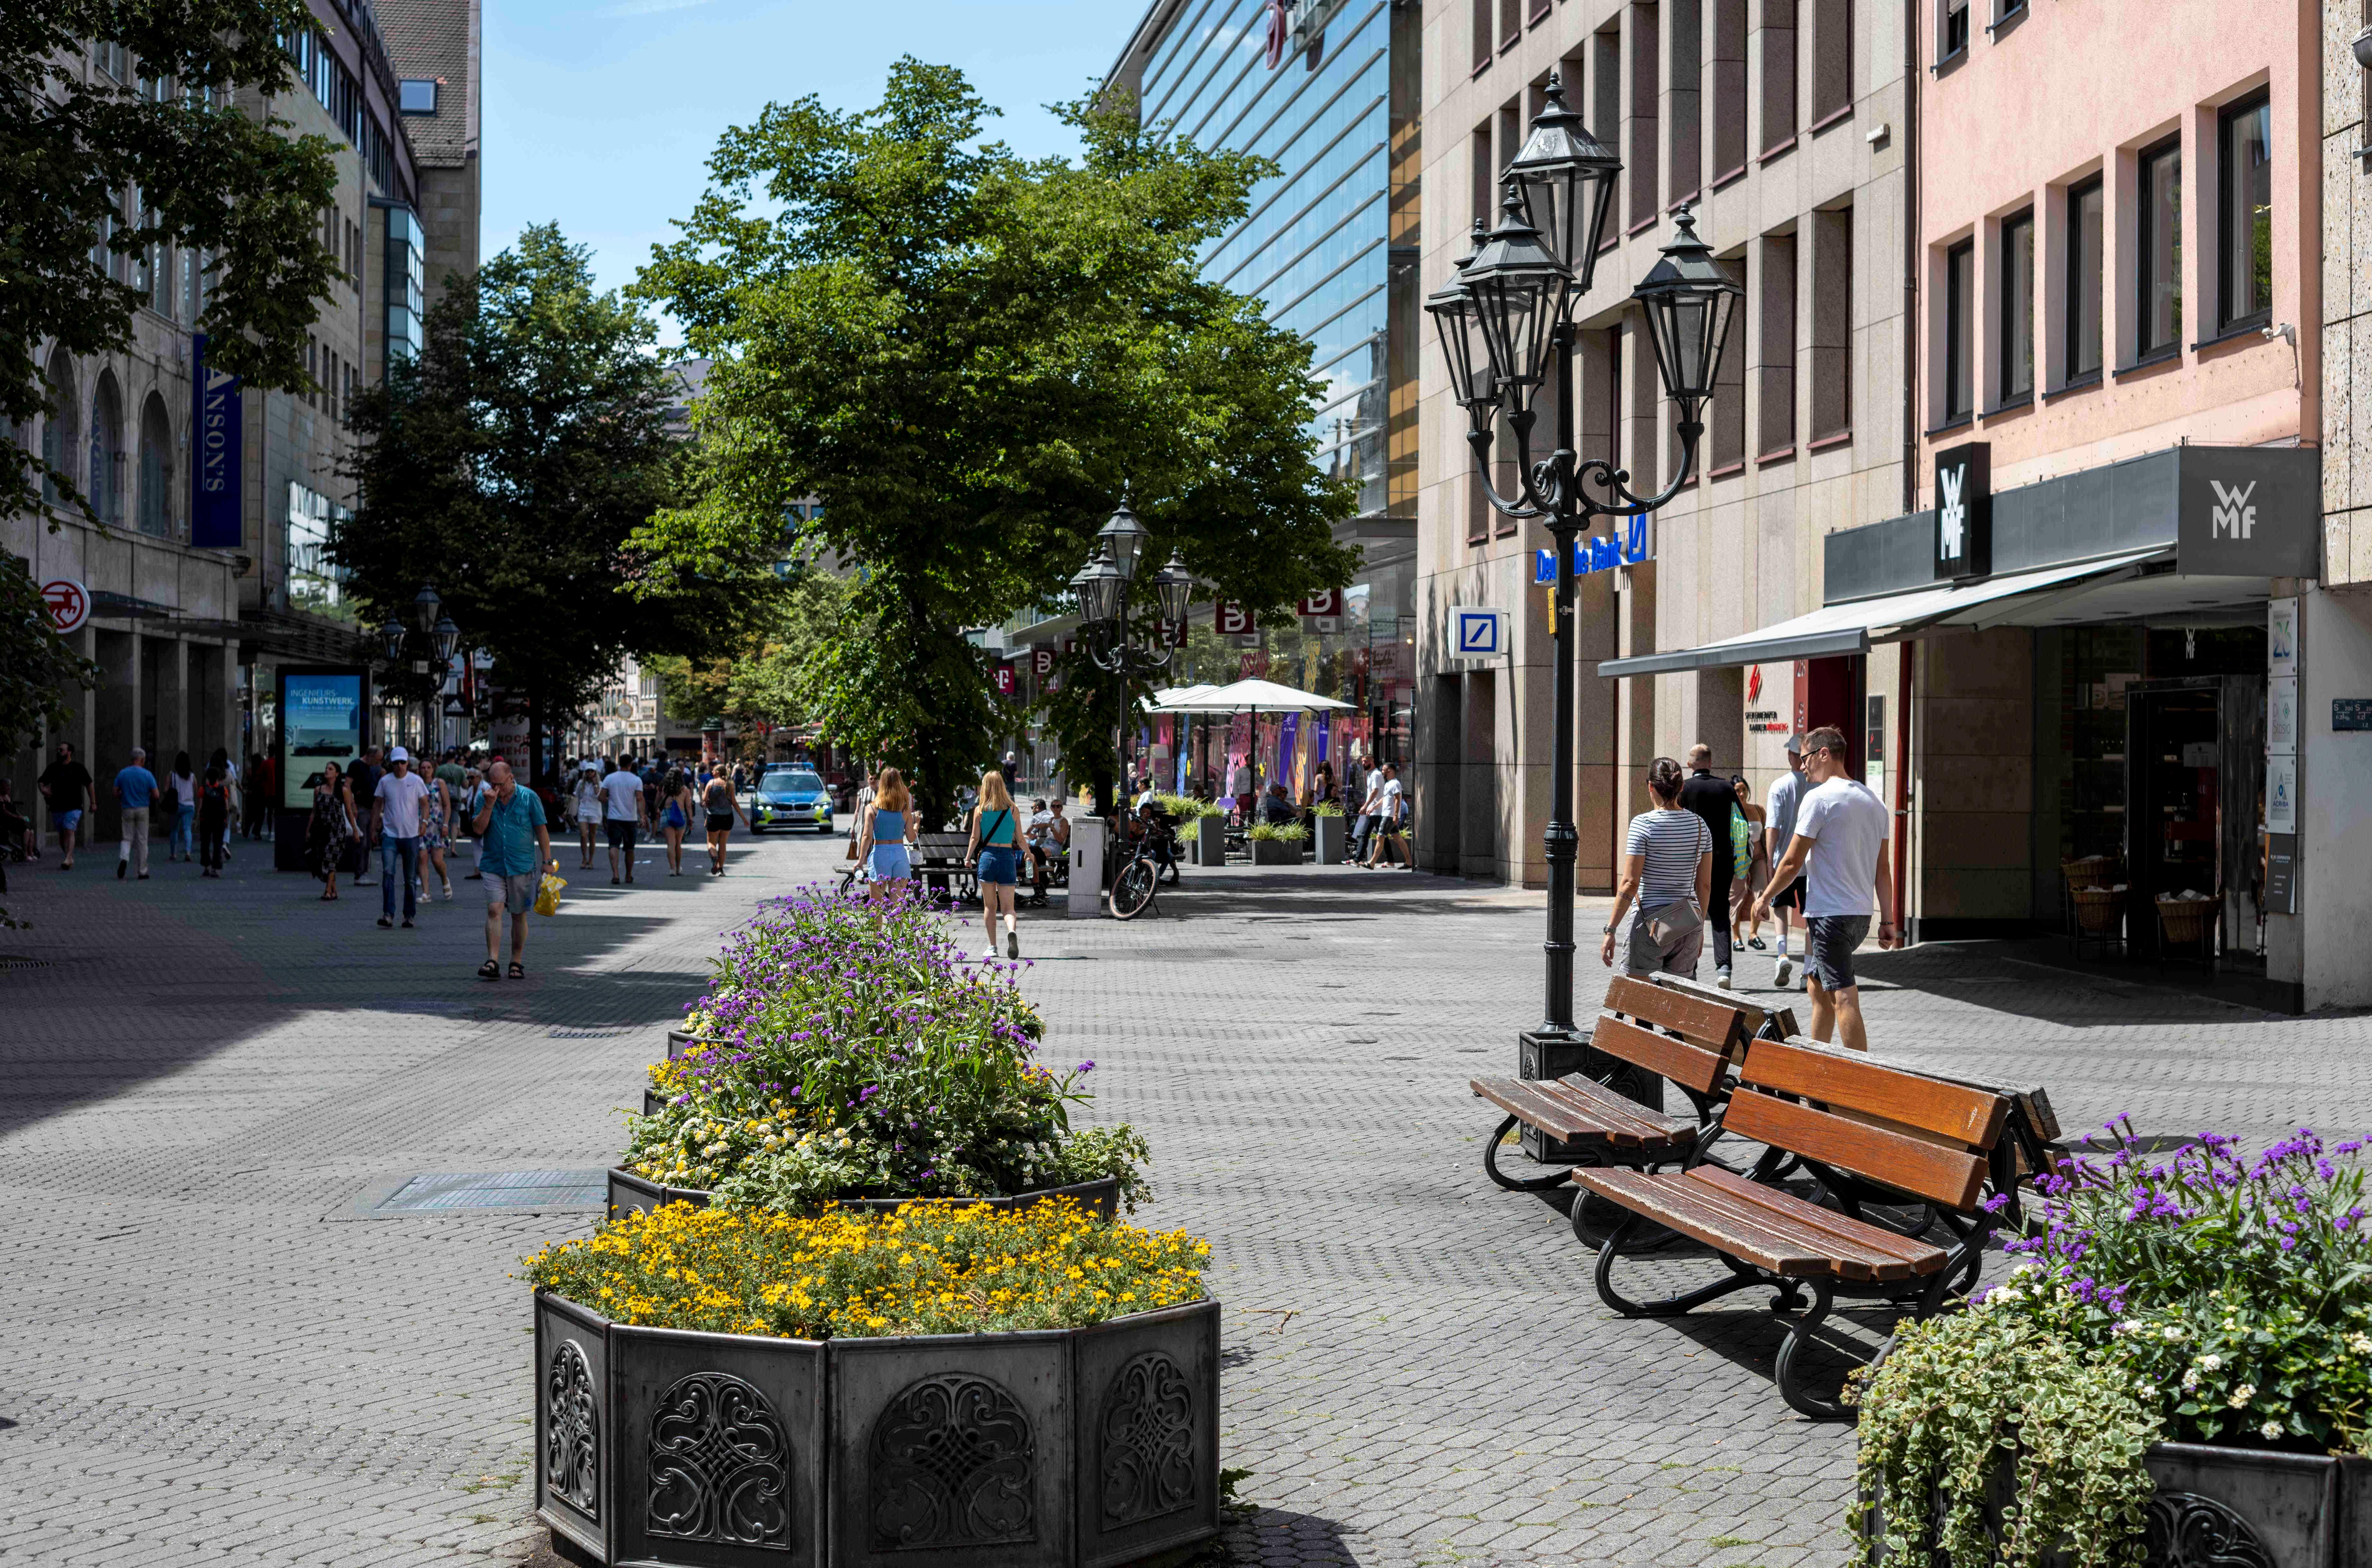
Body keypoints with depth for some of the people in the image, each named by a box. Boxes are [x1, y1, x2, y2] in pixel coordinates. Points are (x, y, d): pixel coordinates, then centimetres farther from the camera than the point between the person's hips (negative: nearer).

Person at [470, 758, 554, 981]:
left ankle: (517, 963, 15)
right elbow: (478, 829, -3)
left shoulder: (528, 798, -2)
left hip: (522, 867, -1)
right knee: (494, 911, -11)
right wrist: (489, 806, -15)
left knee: (519, 915, 5)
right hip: (494, 866, 1)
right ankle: (493, 962, -15)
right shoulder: (485, 797, 4)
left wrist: (547, 862, 0)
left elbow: (541, 830, 3)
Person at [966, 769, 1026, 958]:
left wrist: (968, 858, 11)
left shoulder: (980, 810, -1)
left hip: (987, 856, 0)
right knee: (1008, 907, 1)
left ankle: (992, 945, 13)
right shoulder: (1013, 811, 1)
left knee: (990, 906, 13)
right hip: (1007, 857, 0)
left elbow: (975, 838, -2)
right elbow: (1020, 839, 5)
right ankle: (1012, 931, -29)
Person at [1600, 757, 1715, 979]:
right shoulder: (1700, 825, 5)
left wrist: (1610, 931, -9)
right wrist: (1700, 929, 19)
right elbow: (1705, 885, 9)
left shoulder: (1643, 824, -10)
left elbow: (1630, 884, -13)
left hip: (1649, 924, -5)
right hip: (1688, 927, 5)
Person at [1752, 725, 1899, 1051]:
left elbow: (1792, 863, -10)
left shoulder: (1819, 798, -12)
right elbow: (1883, 869, 12)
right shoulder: (1875, 801, 11)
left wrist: (1765, 898, 4)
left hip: (1829, 913, -9)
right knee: (1817, 986, 20)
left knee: (1843, 998, -8)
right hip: (1861, 914, 9)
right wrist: (1888, 920, 15)